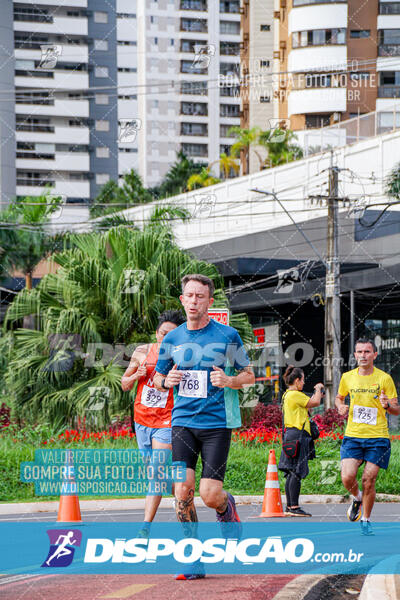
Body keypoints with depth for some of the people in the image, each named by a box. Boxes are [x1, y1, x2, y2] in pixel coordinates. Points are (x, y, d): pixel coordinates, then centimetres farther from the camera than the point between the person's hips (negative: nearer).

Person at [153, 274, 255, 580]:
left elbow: (249, 374, 7)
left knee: (210, 494, -9)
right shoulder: (172, 339, 9)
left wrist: (229, 381, -14)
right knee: (182, 490, -9)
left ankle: (227, 508, 29)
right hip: (183, 421, 3)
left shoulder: (227, 336, 0)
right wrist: (167, 381, -3)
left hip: (217, 422, -3)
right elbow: (158, 378, 20)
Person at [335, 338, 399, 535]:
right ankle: (357, 498, 22)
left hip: (377, 437, -2)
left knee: (368, 480, -4)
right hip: (352, 436, 2)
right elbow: (339, 397, 24)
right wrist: (340, 406, 1)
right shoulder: (347, 377, 5)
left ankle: (365, 519, 16)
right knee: (347, 477, -12)